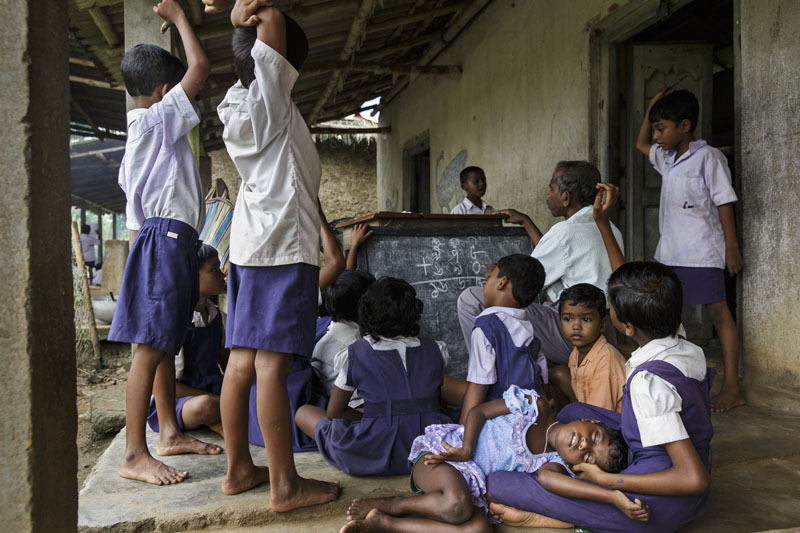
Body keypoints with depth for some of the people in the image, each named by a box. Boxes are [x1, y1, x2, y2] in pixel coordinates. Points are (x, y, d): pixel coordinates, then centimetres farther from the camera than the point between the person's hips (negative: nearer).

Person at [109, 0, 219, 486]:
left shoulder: (139, 132, 22)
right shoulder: (158, 119, -6)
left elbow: (135, 217, 21)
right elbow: (201, 64, -11)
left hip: (167, 241, 10)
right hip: (167, 239, -10)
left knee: (166, 345, 13)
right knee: (151, 346, -11)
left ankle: (171, 433, 22)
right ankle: (135, 455, -7)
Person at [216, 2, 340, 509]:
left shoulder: (237, 102, 18)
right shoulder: (270, 99, -4)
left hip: (249, 242, 9)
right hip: (284, 242, -9)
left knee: (243, 359, 9)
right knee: (273, 362, -9)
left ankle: (239, 468, 18)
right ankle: (285, 484, -3)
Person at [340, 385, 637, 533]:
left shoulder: (556, 465, -1)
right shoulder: (535, 405, -7)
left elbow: (548, 477, -26)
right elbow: (479, 412, -2)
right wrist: (467, 448, -19)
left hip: (476, 486, 4)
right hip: (439, 450, -3)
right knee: (456, 503, -36)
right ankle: (390, 505, -9)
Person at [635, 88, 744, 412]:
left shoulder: (708, 157, -7)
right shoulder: (667, 158, 14)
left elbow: (724, 203, -9)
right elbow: (641, 144, 33)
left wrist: (731, 247, -11)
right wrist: (651, 109, 19)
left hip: (701, 253, -8)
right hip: (669, 253, 8)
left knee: (718, 312, -4)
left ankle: (732, 388, 0)